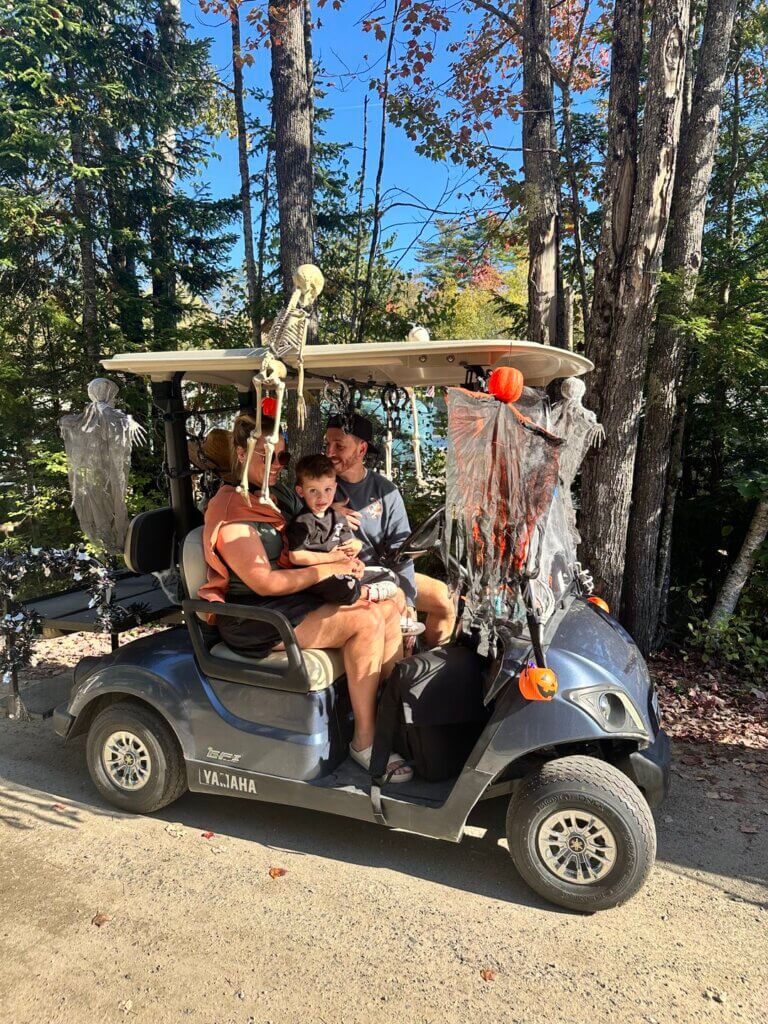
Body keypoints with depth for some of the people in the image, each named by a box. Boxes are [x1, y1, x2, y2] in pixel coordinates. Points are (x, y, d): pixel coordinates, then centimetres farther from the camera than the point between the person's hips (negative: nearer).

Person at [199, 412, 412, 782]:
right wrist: (331, 568, -18)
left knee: (388, 610, -4)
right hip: (255, 621, -9)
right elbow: (264, 582, -22)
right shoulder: (231, 512, -15)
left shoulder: (267, 501, 15)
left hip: (293, 600, 9)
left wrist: (338, 555, 2)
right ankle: (365, 741, -14)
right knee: (366, 623, -23)